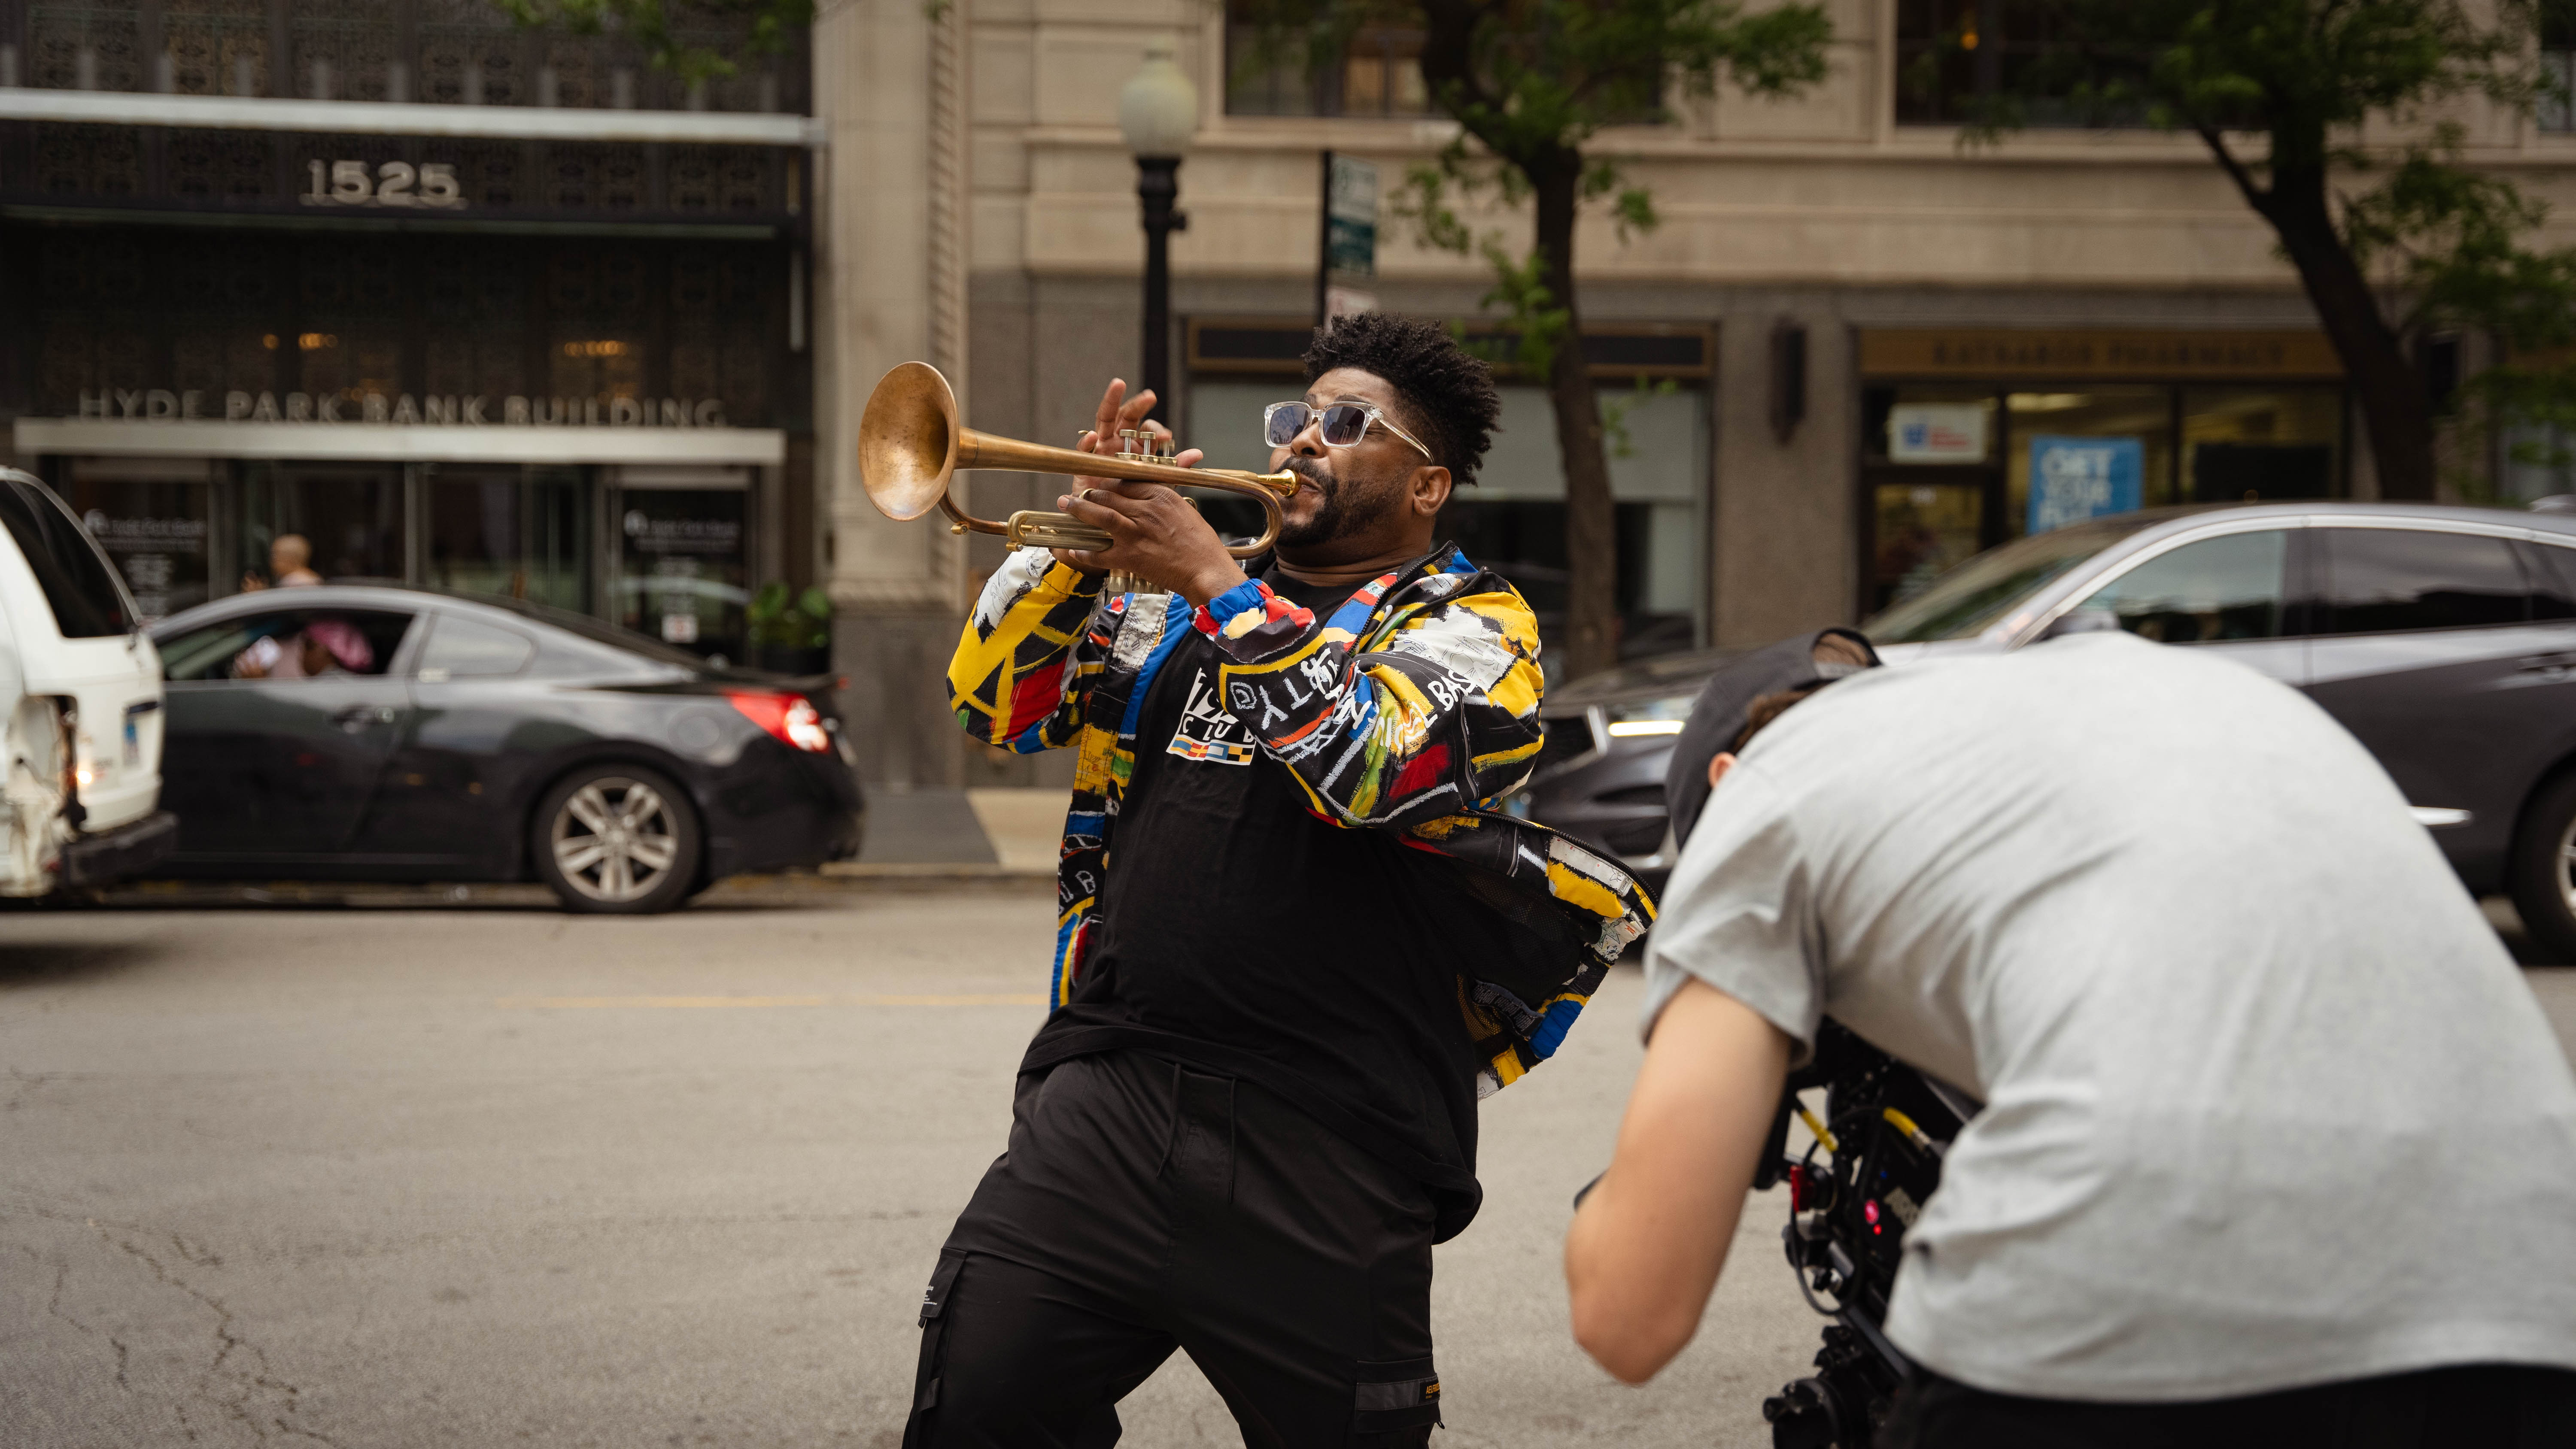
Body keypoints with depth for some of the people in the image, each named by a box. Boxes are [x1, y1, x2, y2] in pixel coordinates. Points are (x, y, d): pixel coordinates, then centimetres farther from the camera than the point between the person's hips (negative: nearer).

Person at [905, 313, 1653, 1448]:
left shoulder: (1474, 626, 3)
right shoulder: (1175, 602, 19)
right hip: (1109, 1092, 4)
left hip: (1326, 1148, -3)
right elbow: (995, 704, 14)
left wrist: (1215, 585, -14)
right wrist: (1080, 536, 1)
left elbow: (1374, 760, -17)